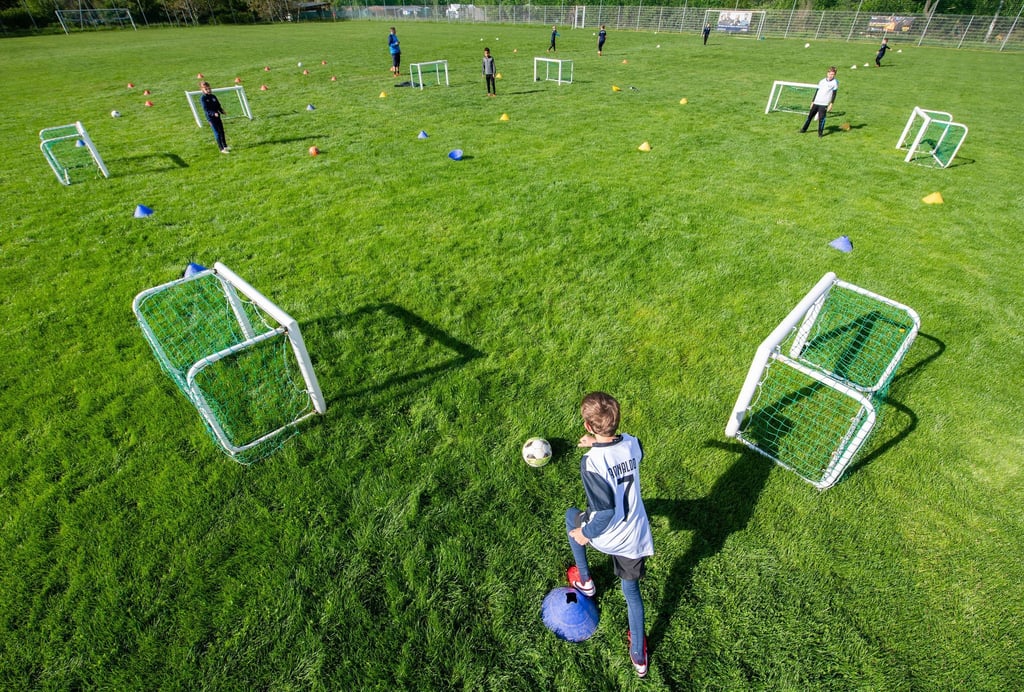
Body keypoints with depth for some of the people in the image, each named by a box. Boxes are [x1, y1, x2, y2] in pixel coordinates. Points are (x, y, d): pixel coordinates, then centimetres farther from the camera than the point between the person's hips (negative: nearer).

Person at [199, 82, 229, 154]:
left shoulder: (213, 96, 10)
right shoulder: (203, 98, -8)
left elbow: (218, 105, 15)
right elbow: (205, 109, -15)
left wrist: (221, 111, -5)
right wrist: (213, 113, -30)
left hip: (217, 116, 6)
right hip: (211, 118, -6)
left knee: (222, 131, 9)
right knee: (217, 133, -7)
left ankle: (225, 146, 20)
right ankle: (221, 149, -4)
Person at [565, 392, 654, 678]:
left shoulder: (590, 462, -32)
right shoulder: (633, 443, -14)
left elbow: (606, 511, -31)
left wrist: (586, 532, -15)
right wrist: (598, 443, 13)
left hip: (607, 536, -4)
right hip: (637, 536, 4)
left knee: (571, 515, 28)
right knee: (632, 590, 27)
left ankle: (584, 581, 42)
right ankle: (638, 655, 39)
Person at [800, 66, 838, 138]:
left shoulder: (835, 83, 1)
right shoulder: (822, 81, 13)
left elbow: (834, 94, -4)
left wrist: (831, 104, -13)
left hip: (824, 104, -5)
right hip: (816, 102, 5)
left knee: (821, 118, -13)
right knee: (810, 115, 10)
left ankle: (820, 132, -6)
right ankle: (804, 129, 25)